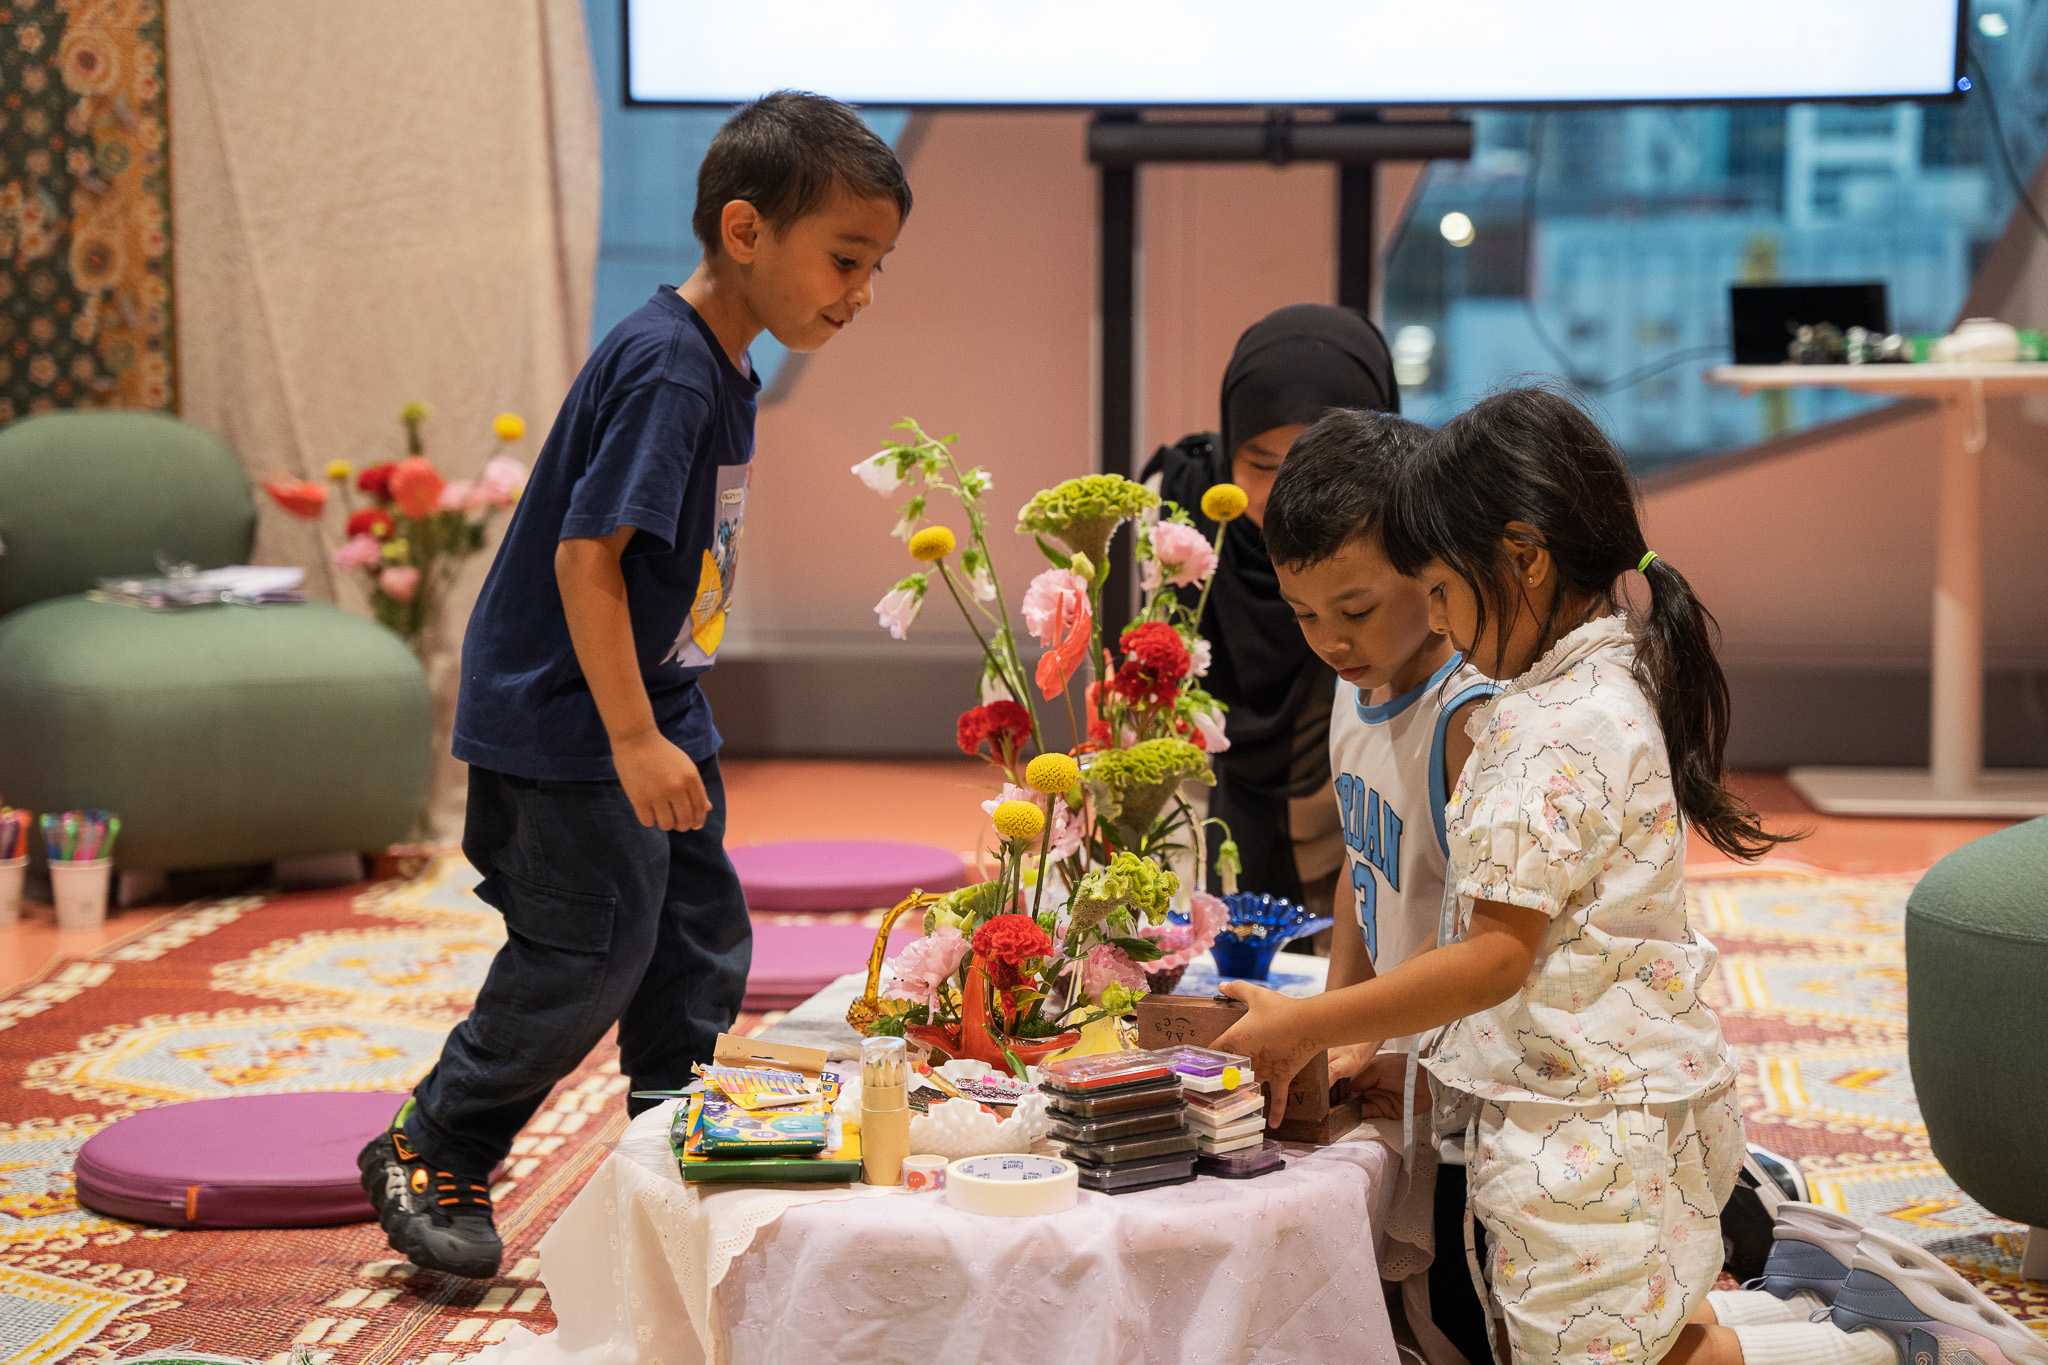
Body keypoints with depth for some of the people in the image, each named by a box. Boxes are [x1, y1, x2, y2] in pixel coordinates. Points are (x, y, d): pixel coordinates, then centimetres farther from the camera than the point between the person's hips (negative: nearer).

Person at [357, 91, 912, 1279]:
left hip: (652, 703, 9)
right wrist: (633, 740, -27)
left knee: (702, 940, 11)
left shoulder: (720, 367, 7)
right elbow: (585, 554, -26)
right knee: (589, 955, -2)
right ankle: (430, 1158, 15)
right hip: (567, 718, -9)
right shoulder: (665, 368, -23)